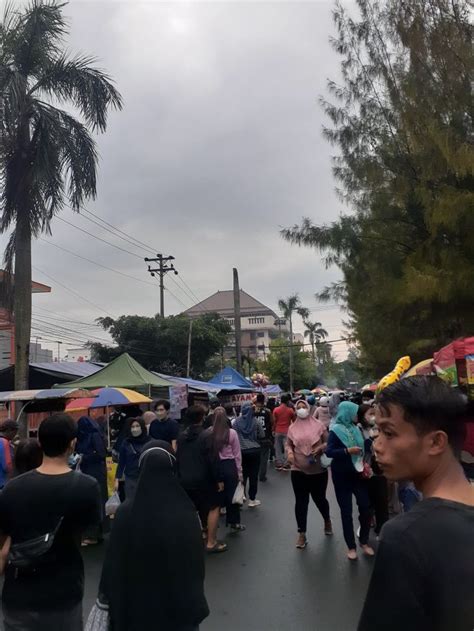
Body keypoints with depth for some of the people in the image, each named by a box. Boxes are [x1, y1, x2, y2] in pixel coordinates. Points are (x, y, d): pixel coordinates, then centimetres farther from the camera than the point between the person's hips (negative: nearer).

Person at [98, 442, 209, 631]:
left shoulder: (126, 512, -19)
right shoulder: (187, 512, -18)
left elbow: (114, 563, -10)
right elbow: (197, 562, -9)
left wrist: (107, 597, 5)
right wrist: (196, 606, 4)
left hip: (137, 602, 1)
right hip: (180, 603, 0)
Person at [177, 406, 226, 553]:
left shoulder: (181, 436, 5)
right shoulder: (205, 436, -15)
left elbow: (178, 459, 10)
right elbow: (211, 460, -17)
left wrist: (181, 477, 18)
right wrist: (218, 479, -9)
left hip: (185, 480, 6)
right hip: (203, 479, -6)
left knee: (192, 510, 20)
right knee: (213, 508, 5)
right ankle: (211, 543, 4)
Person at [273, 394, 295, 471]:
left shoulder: (276, 410, -2)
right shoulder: (290, 410, -5)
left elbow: (274, 421, 0)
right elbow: (294, 420, 4)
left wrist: (273, 430, 10)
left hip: (278, 431, 2)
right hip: (287, 431, -2)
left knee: (278, 448, 10)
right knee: (286, 448, 2)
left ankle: (278, 464, 12)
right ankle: (286, 465, 1)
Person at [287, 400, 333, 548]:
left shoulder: (319, 425, -4)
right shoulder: (292, 428, 1)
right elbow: (288, 443, 13)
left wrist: (320, 448, -17)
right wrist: (290, 452, -7)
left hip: (318, 470, -1)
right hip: (298, 470, 1)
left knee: (319, 498, 12)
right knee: (301, 501, 3)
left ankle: (327, 520, 44)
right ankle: (302, 535, 13)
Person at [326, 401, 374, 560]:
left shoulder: (356, 429, 4)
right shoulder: (336, 431, -12)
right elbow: (329, 452, -21)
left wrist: (364, 462, 2)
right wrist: (348, 450, -30)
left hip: (357, 473, 5)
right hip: (342, 476, -5)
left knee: (365, 507, 2)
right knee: (346, 512, 4)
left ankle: (364, 541, 23)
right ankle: (351, 546, 18)